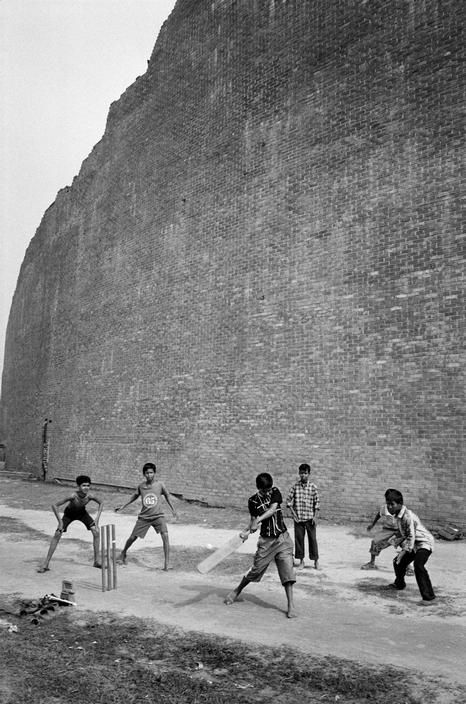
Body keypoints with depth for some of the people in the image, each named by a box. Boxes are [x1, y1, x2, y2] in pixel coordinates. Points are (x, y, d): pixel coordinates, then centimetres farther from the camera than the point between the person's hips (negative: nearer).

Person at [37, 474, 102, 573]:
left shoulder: (90, 496, -32)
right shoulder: (73, 496, -40)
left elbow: (101, 504, -10)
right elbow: (54, 505, -34)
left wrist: (97, 518, -17)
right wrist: (60, 521, -33)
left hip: (81, 512, 2)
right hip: (69, 513, -2)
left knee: (96, 532, -11)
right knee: (57, 535, -12)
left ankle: (96, 561, 2)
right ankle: (46, 564, 1)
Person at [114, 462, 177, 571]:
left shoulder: (160, 485, -8)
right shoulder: (141, 486, -3)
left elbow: (167, 496, 7)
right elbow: (135, 496, 16)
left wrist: (173, 509, 6)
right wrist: (123, 506, 17)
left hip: (158, 516, -2)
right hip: (144, 517, 2)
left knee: (165, 536, -21)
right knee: (133, 537, 7)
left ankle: (167, 562, -12)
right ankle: (123, 553, 39)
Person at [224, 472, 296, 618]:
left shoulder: (275, 492, -3)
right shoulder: (253, 501, -3)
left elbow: (273, 509, -18)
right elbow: (253, 520, -3)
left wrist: (258, 520, -30)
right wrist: (246, 532, -23)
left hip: (282, 538, 0)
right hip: (266, 540, 0)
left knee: (288, 571, -8)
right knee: (256, 569, 6)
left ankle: (290, 605, 0)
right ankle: (237, 591, 31)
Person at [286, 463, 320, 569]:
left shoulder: (313, 487, -3)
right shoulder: (295, 486, 0)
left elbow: (317, 503, 0)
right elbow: (289, 500, 3)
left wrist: (315, 517, -5)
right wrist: (293, 512, -5)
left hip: (310, 518, -1)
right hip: (298, 518, 1)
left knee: (312, 539, 3)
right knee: (298, 539, 7)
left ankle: (316, 561, 16)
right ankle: (301, 561, 20)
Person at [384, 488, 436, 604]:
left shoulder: (408, 516, -29)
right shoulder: (397, 515, -1)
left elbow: (411, 537, -29)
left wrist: (404, 551, -34)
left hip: (424, 543, -10)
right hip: (413, 544, 10)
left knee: (418, 565, -31)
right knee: (398, 562, 18)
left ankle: (428, 596, -26)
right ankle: (399, 584, 47)